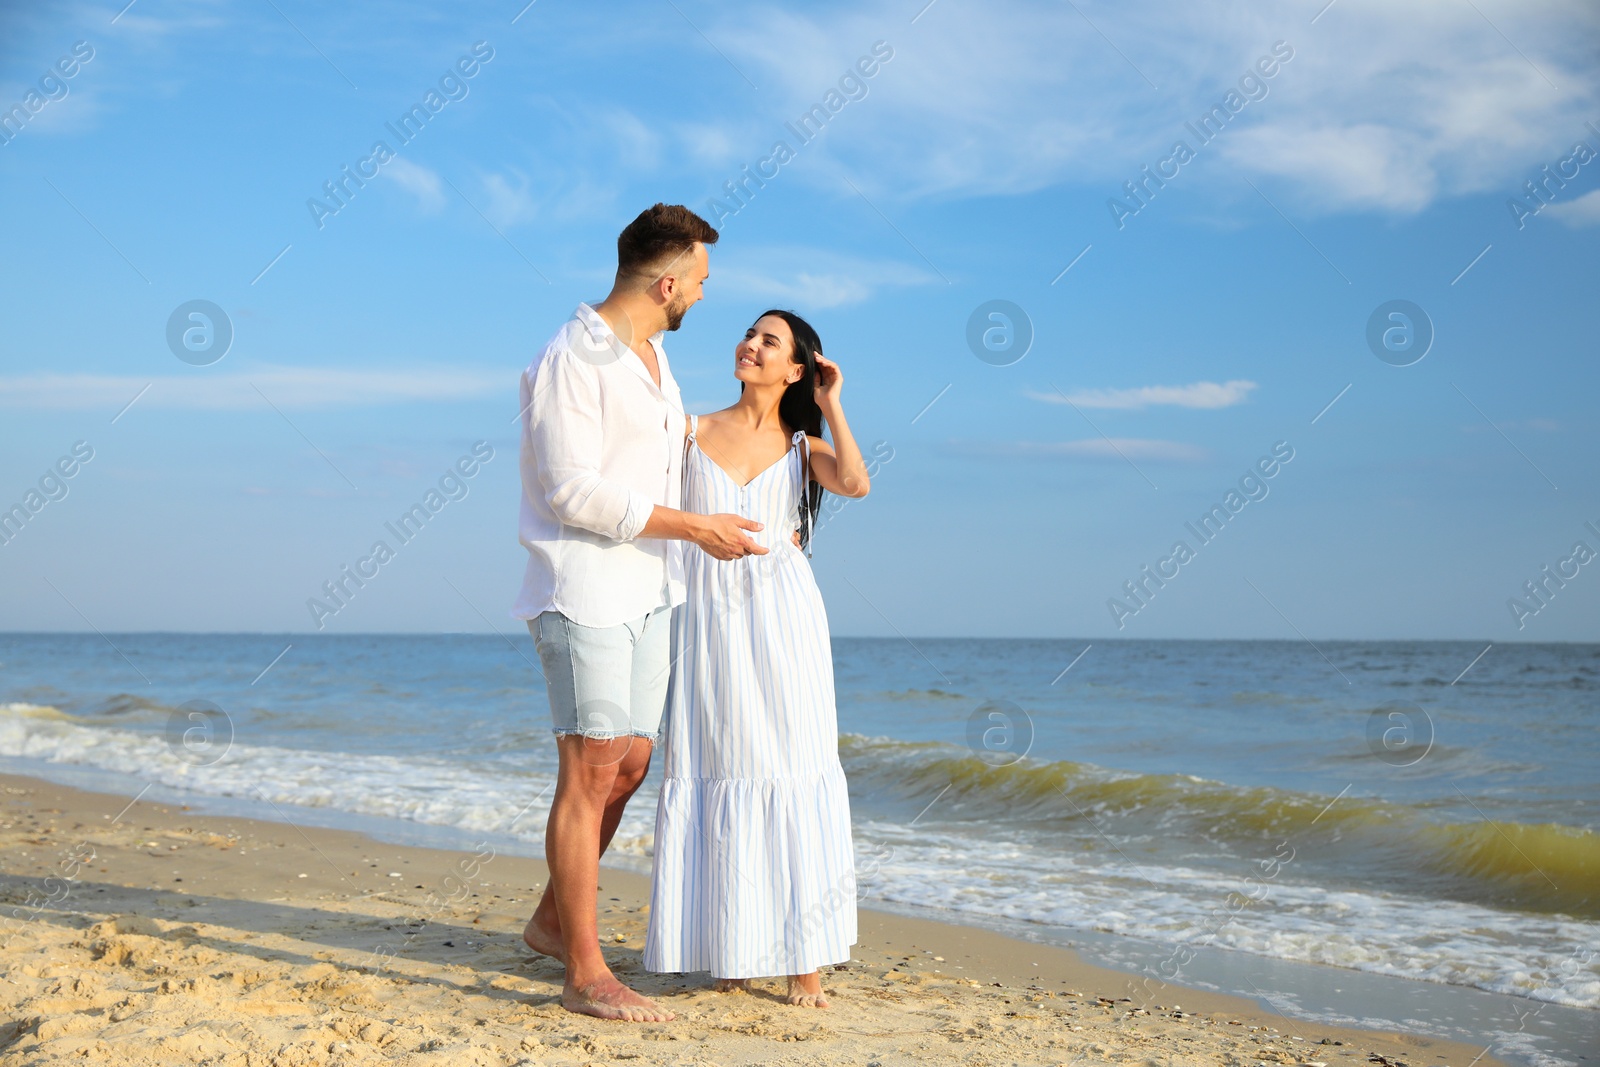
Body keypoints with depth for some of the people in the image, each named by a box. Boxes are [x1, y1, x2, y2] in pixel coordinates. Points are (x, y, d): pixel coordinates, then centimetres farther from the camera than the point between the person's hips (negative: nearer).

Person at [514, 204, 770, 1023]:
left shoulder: (651, 356, 14)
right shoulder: (570, 362, -15)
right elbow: (575, 493, -21)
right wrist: (695, 527, -17)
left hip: (646, 589, 9)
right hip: (582, 589, -9)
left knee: (630, 763, 11)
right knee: (591, 771, -8)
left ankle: (551, 922, 27)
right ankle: (586, 975, -3)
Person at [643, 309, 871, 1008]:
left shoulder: (802, 445, 10)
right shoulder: (693, 431, 11)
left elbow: (855, 483, -10)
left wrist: (830, 405, -2)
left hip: (783, 616, 0)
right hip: (709, 616, 1)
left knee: (792, 775, -4)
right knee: (717, 775, 0)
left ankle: (803, 956, 0)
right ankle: (733, 948, 9)